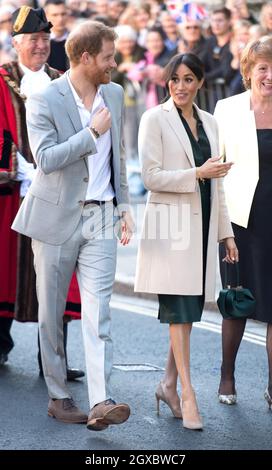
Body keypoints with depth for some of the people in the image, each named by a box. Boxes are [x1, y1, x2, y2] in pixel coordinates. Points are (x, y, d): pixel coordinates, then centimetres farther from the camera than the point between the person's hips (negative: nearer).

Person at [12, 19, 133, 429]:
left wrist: (123, 204, 15)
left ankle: (101, 403, -16)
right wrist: (92, 132, -18)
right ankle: (58, 396, 20)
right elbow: (46, 158, -20)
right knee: (52, 313, 7)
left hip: (101, 218, 3)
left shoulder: (114, 94, 8)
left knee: (98, 311, -8)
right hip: (57, 216, -3)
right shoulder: (44, 101, -10)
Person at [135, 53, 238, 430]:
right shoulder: (155, 119, -4)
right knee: (180, 310, -7)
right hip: (171, 223, -6)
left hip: (202, 224, 6)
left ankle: (169, 384, 18)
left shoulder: (209, 123, 15)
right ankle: (187, 394, -5)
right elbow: (150, 176, -10)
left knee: (190, 309, 8)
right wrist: (197, 173, -18)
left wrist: (226, 232, 16)